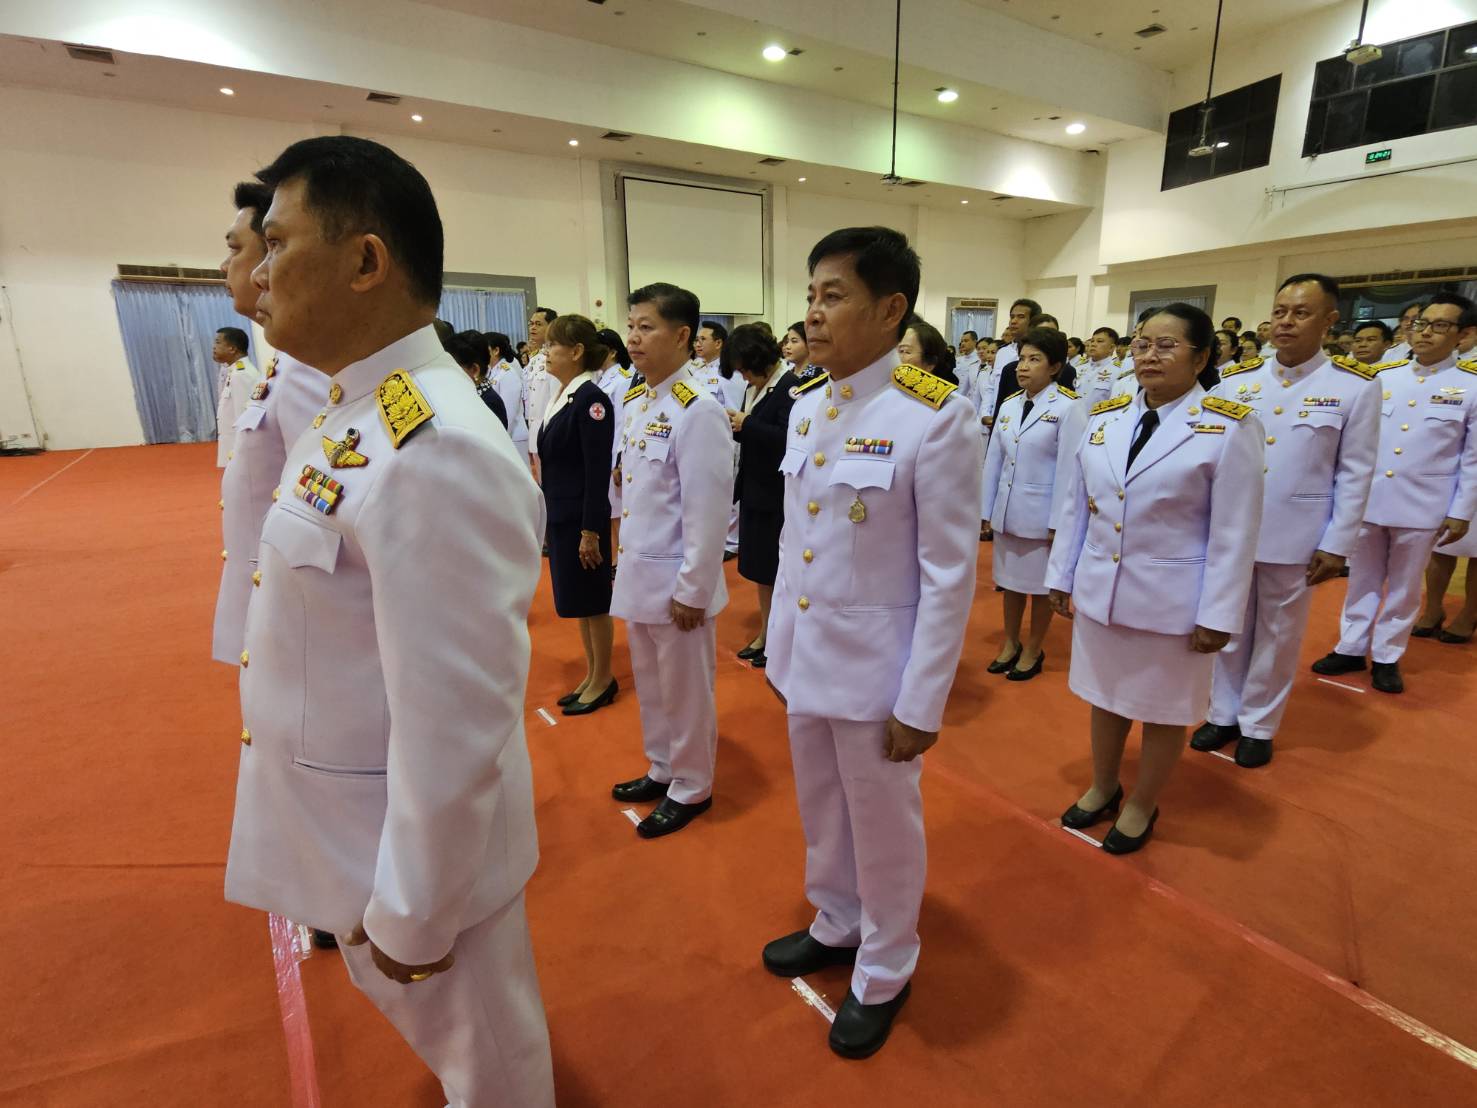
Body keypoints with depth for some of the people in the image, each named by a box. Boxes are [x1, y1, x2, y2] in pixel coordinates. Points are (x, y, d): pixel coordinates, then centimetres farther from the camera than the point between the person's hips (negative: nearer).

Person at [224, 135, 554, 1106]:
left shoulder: (434, 452, -32)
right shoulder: (354, 416, 1)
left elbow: (454, 730, -29)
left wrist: (412, 912, -15)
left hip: (419, 833, -9)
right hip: (348, 817, 9)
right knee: (400, 998, 34)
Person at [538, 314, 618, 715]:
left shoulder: (591, 398, -16)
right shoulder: (560, 395, 10)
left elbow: (598, 472, -19)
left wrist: (590, 531, -20)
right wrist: (548, 510, 17)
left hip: (583, 518, -9)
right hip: (559, 515, 9)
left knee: (593, 601, 5)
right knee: (577, 600, 17)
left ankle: (603, 681, 22)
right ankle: (592, 676, 31)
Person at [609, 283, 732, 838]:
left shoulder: (698, 410, -18)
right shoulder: (633, 405, 8)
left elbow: (708, 510, -20)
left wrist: (692, 589, -18)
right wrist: (626, 561, 14)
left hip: (674, 579, -8)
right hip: (637, 572, 8)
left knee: (685, 690, 9)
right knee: (650, 685, 21)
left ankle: (691, 788, 28)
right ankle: (662, 770, 41)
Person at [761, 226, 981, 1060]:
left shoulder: (936, 416, -17)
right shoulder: (804, 408, 3)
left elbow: (951, 575, -15)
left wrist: (920, 704, -12)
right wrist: (779, 640, 11)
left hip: (874, 663, -6)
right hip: (804, 656, 6)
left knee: (882, 825, 15)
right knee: (822, 811, 23)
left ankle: (884, 972, 41)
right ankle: (836, 925, 50)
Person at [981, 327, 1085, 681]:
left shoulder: (1068, 408, -11)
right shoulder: (1009, 405, 5)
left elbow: (1068, 470, -12)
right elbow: (993, 461, 6)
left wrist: (1058, 522, -13)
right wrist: (985, 509, 6)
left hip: (1041, 514, -5)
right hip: (1006, 510, 5)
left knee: (1041, 585, 10)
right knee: (1010, 580, 16)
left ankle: (1033, 651, 26)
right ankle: (1010, 644, 32)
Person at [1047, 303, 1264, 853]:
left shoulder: (1230, 427, -10)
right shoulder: (1103, 417, 2)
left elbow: (1234, 533, -11)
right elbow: (1075, 506, 6)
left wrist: (1217, 614, -12)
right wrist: (1061, 576, 6)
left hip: (1172, 598, -4)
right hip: (1098, 589, 4)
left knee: (1162, 708, 14)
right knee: (1105, 696, 19)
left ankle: (1143, 806, 36)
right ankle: (1103, 788, 41)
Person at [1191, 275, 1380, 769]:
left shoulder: (1356, 386, -5)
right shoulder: (1235, 381, -1)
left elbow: (1355, 474, -4)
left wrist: (1337, 545, -7)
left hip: (1296, 539, -2)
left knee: (1277, 636, 12)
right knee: (1228, 629, 14)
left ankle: (1258, 725, 29)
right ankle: (1224, 713, 31)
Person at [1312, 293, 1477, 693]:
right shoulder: (1381, 377, 3)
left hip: (1422, 507, -2)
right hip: (1366, 500, 2)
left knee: (1404, 586, 10)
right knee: (1362, 580, 12)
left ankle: (1387, 657, 23)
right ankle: (1351, 648, 24)